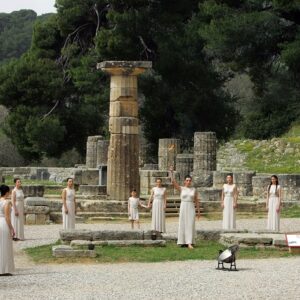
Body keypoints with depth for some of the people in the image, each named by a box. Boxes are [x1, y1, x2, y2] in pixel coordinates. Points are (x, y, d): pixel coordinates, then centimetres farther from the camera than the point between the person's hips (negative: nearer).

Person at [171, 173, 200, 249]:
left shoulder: (194, 190, 6)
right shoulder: (181, 189, 2)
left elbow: (197, 201, 9)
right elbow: (173, 182, -9)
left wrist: (198, 211, 7)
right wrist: (171, 172, -15)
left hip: (191, 209, 0)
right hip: (183, 208, 0)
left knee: (190, 225, -8)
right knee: (183, 225, 2)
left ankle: (189, 243, -14)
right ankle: (183, 241, 15)